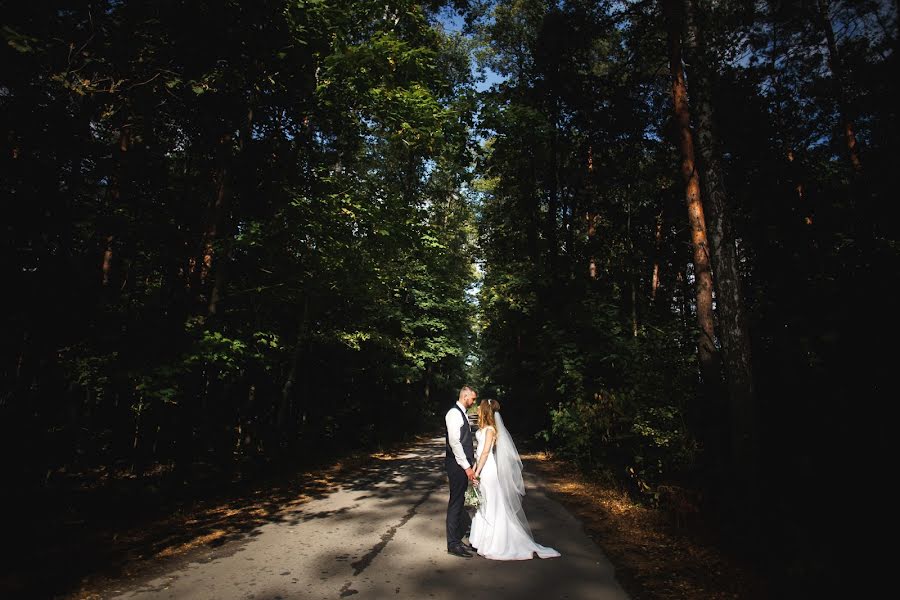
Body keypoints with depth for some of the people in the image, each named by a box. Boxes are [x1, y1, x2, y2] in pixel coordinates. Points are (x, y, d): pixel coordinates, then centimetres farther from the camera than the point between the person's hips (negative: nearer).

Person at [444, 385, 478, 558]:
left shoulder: (462, 413, 14)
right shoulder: (454, 413, -16)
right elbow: (454, 442, -22)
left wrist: (472, 462, 16)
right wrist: (467, 467, -21)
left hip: (464, 464, 9)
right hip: (457, 465, -9)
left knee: (460, 501, 20)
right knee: (456, 503, -1)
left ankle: (458, 537, 35)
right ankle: (453, 544, 9)